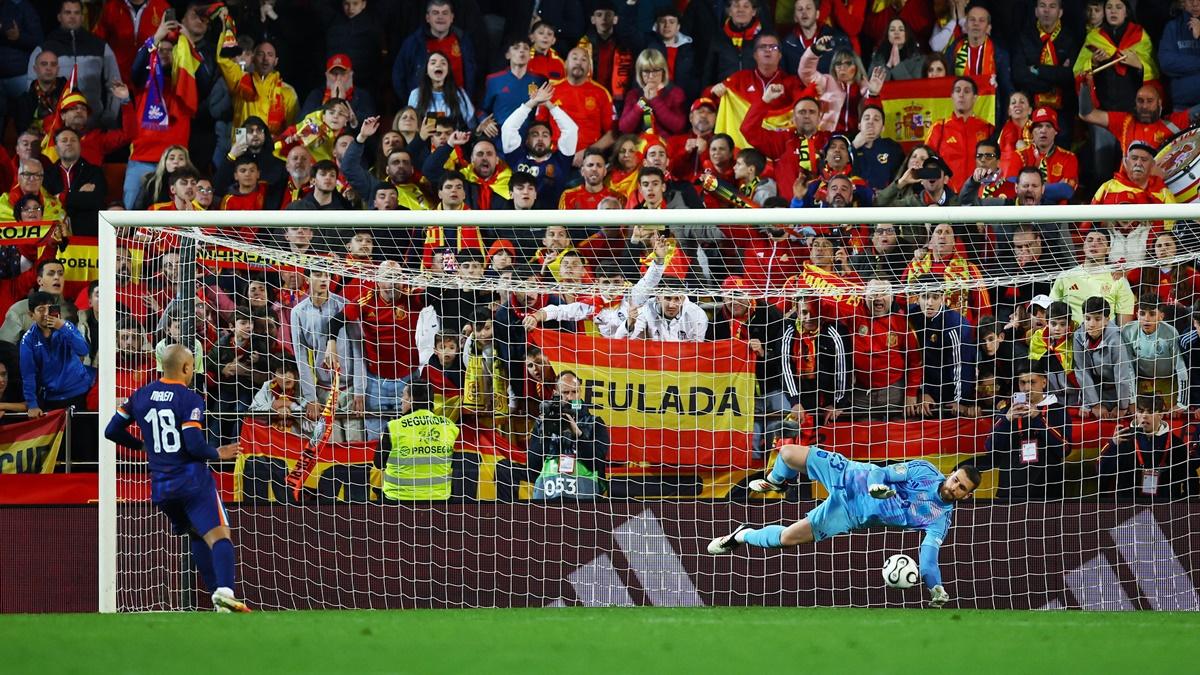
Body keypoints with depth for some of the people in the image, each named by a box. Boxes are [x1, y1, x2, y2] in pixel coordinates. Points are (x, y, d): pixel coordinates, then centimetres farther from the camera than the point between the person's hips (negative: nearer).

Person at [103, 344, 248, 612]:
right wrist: (217, 454, 1)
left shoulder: (141, 396, 9)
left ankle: (217, 595, 17)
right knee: (218, 535, -13)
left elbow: (112, 431, 14)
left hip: (161, 487, 6)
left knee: (197, 537, 23)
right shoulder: (190, 399, -9)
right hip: (193, 479, -6)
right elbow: (194, 444, -18)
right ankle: (224, 591, -36)